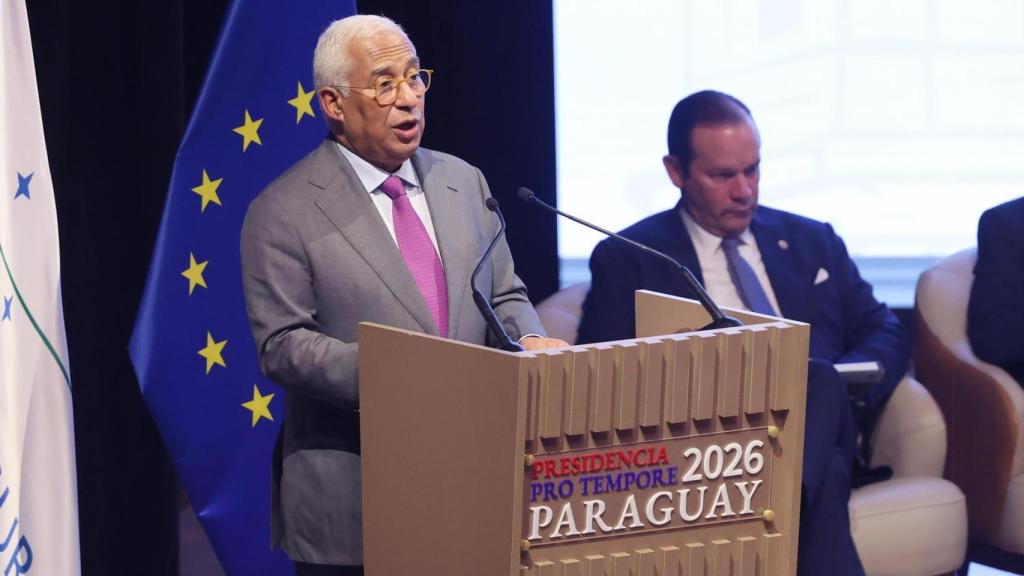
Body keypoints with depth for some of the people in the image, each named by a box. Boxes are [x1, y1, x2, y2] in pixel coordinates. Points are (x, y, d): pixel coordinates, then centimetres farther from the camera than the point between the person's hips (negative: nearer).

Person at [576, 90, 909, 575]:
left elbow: (885, 335, 21)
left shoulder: (812, 241, 25)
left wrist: (831, 389, -3)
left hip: (818, 430, 3)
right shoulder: (627, 259, 14)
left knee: (818, 381, -39)